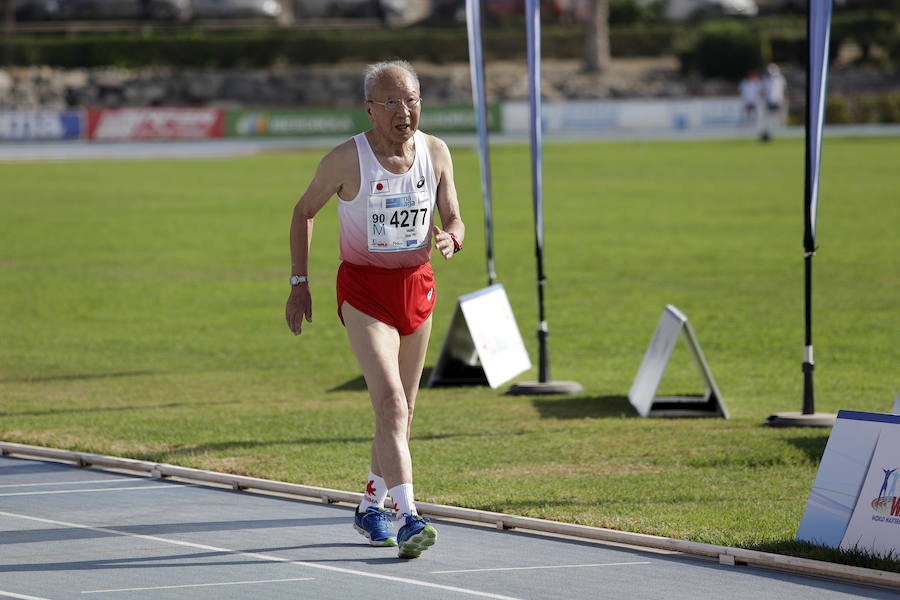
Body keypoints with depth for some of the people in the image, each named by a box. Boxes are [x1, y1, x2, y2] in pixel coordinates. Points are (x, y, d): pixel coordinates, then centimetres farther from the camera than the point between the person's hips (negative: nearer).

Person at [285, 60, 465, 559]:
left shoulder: (436, 153, -3)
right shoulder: (346, 160, -14)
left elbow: (456, 222, 3)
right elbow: (304, 210, 1)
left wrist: (450, 239, -22)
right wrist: (299, 282, 0)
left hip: (417, 287, 5)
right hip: (363, 289, -5)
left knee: (401, 410, 14)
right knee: (390, 403, -20)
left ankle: (370, 508, 33)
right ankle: (408, 520, -28)